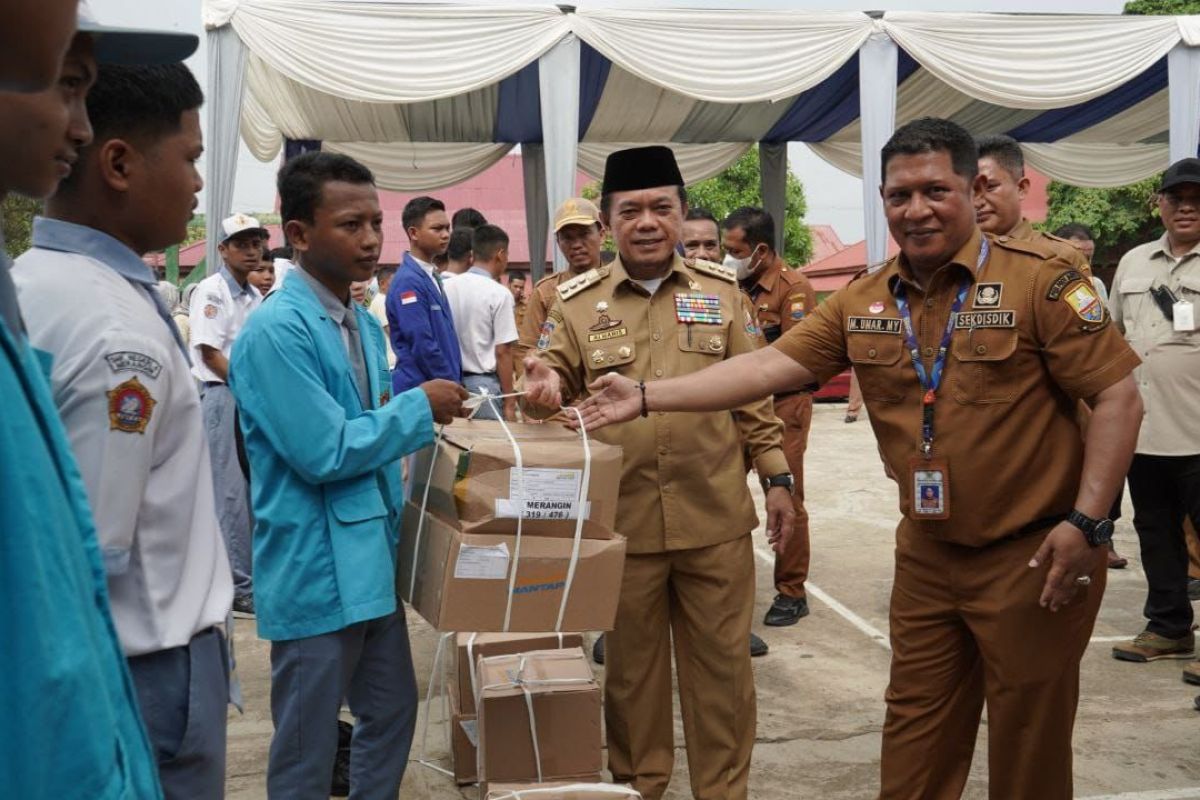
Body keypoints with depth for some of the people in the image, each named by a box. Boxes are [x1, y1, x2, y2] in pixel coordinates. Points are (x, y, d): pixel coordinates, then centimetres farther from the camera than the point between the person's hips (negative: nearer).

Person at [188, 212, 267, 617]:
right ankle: (239, 588, -1)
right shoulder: (210, 291, -8)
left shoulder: (255, 296, 14)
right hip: (221, 396, -8)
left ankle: (246, 577, 20)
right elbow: (209, 353, -13)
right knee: (230, 494, -5)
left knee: (251, 490, 10)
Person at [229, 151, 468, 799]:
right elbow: (325, 452, -22)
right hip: (316, 571, -8)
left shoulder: (366, 325, 9)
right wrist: (420, 407, -13)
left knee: (392, 714, 20)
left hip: (372, 562, 9)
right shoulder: (276, 330, -19)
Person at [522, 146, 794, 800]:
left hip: (716, 519, 0)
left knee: (721, 663, 10)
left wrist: (777, 477, 3)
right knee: (631, 664, 13)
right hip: (620, 522, 0)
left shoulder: (721, 290, 5)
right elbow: (555, 388, 5)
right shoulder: (577, 302, 3)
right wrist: (544, 389, -19)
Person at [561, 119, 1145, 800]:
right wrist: (646, 396, -8)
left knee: (1029, 745, 10)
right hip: (927, 555, 5)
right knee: (915, 742, 15)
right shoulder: (862, 304, 3)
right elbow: (768, 366, -1)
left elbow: (1119, 397, -12)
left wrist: (1086, 522, -18)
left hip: (1033, 553, -4)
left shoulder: (1041, 280, -11)